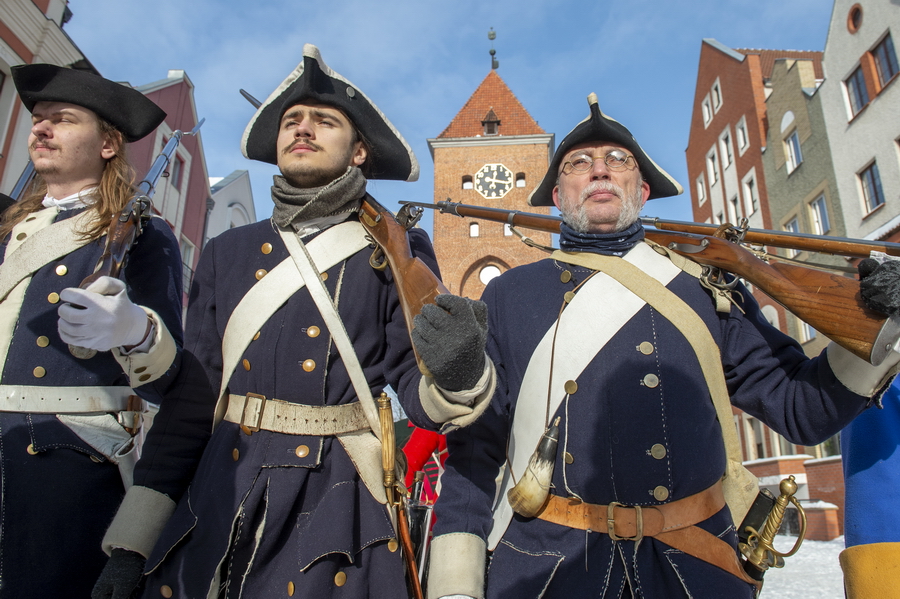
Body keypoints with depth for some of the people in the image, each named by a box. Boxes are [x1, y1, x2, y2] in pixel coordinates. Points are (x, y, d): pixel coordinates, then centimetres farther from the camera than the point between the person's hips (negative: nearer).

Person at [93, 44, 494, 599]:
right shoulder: (227, 251, 9)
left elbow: (415, 383, -4)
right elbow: (192, 394, 7)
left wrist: (456, 372, -29)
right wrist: (131, 542, 4)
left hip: (334, 508, -3)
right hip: (218, 500, 4)